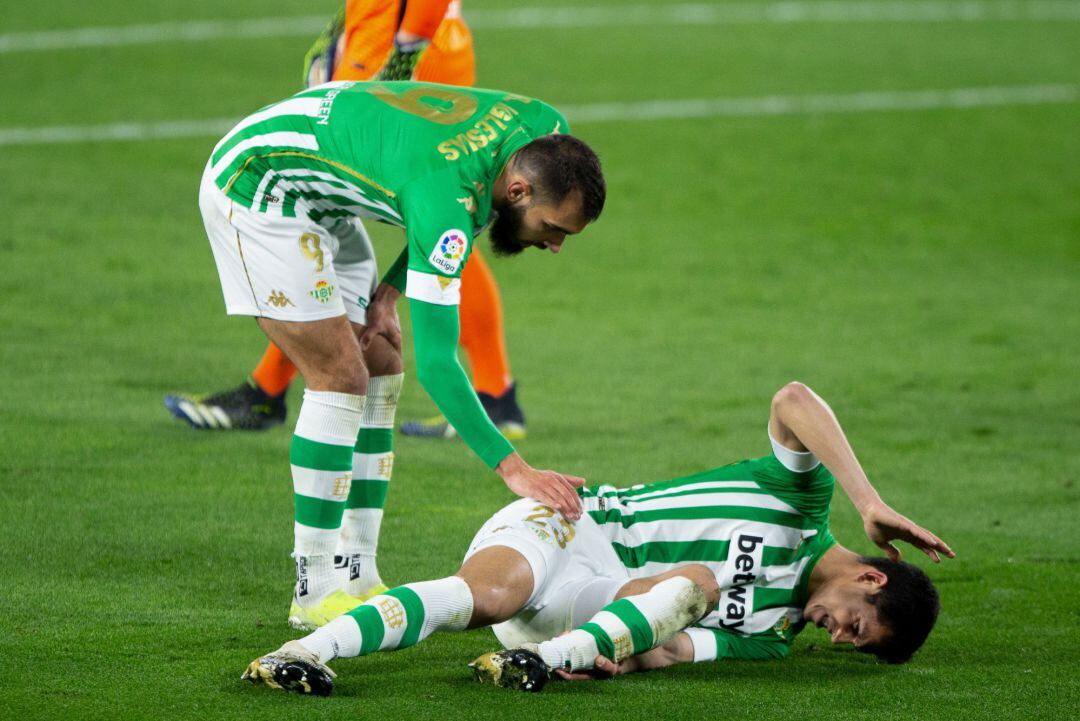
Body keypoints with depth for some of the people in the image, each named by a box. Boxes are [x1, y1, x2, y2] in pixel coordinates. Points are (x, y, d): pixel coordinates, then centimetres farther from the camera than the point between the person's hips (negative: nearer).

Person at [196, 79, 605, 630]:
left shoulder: (541, 128, -10)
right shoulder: (450, 205, -35)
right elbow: (437, 361, -35)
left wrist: (388, 293, -1)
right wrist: (513, 469, -39)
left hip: (318, 201, 10)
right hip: (254, 187, -10)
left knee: (380, 371, 4)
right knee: (341, 376, -14)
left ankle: (356, 576, 6)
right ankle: (315, 591, -8)